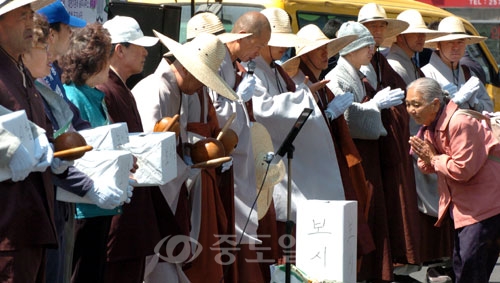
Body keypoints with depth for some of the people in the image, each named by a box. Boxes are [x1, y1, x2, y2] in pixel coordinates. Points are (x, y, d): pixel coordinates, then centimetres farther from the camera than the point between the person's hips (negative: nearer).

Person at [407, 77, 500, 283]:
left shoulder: (459, 124, -23)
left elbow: (462, 169, -26)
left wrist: (434, 158, -14)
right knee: (460, 262, 12)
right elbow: (429, 168, 13)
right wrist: (426, 159, -10)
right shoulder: (429, 127, 8)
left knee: (470, 262, -13)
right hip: (463, 204, 10)